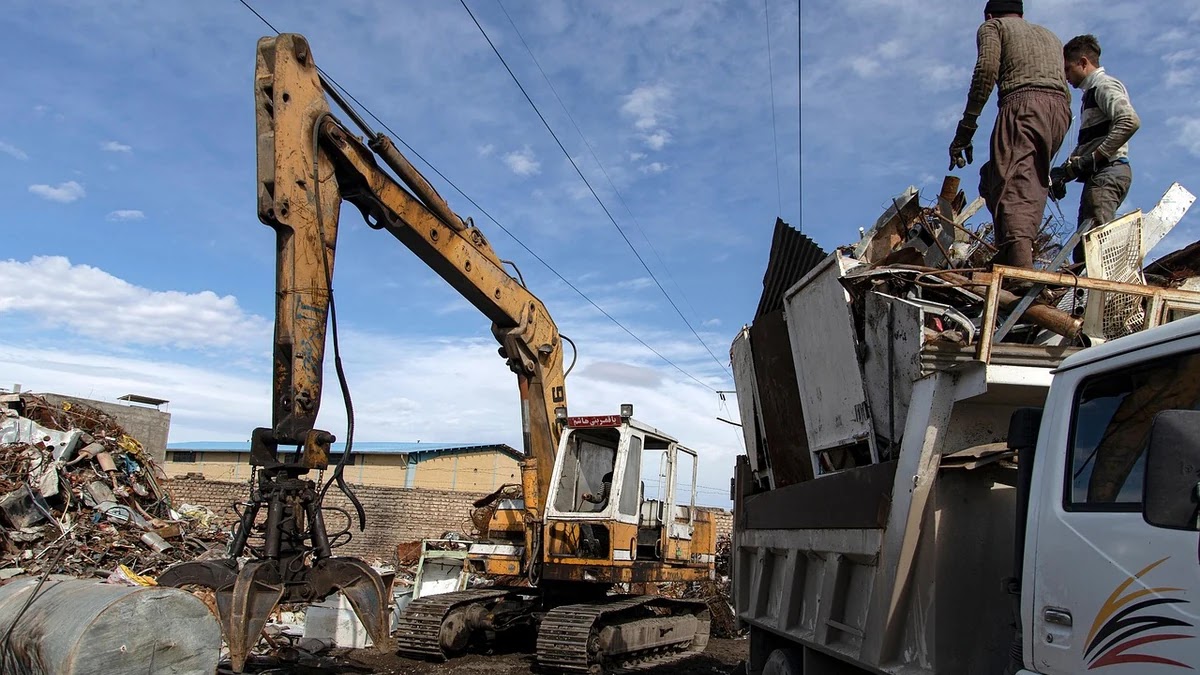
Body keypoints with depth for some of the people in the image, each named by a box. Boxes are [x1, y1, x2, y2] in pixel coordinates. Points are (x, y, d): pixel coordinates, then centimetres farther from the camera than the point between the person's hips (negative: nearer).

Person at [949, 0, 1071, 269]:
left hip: (1023, 103, -7)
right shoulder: (1050, 36, 38)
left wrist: (967, 125, -7)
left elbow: (987, 68, -3)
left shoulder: (993, 26, 19)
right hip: (1061, 112, 7)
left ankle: (1019, 266, -41)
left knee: (1012, 186, -20)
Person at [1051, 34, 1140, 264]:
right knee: (1084, 248, 2)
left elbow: (1130, 122, -19)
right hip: (1100, 175, 10)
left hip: (1107, 171, -10)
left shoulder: (1104, 85, -1)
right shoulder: (1092, 92, 29)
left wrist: (1092, 158, -20)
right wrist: (1065, 170, 10)